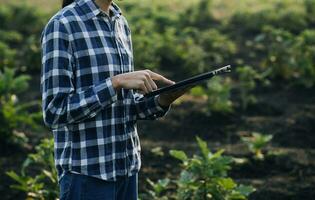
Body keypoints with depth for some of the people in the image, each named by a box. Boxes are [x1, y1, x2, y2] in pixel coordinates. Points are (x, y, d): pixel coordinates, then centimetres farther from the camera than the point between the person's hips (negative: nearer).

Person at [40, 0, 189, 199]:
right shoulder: (61, 26, -11)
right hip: (88, 171, -7)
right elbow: (54, 112, -16)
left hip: (127, 167, 7)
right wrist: (116, 82, -21)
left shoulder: (121, 24, 10)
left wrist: (162, 101, -5)